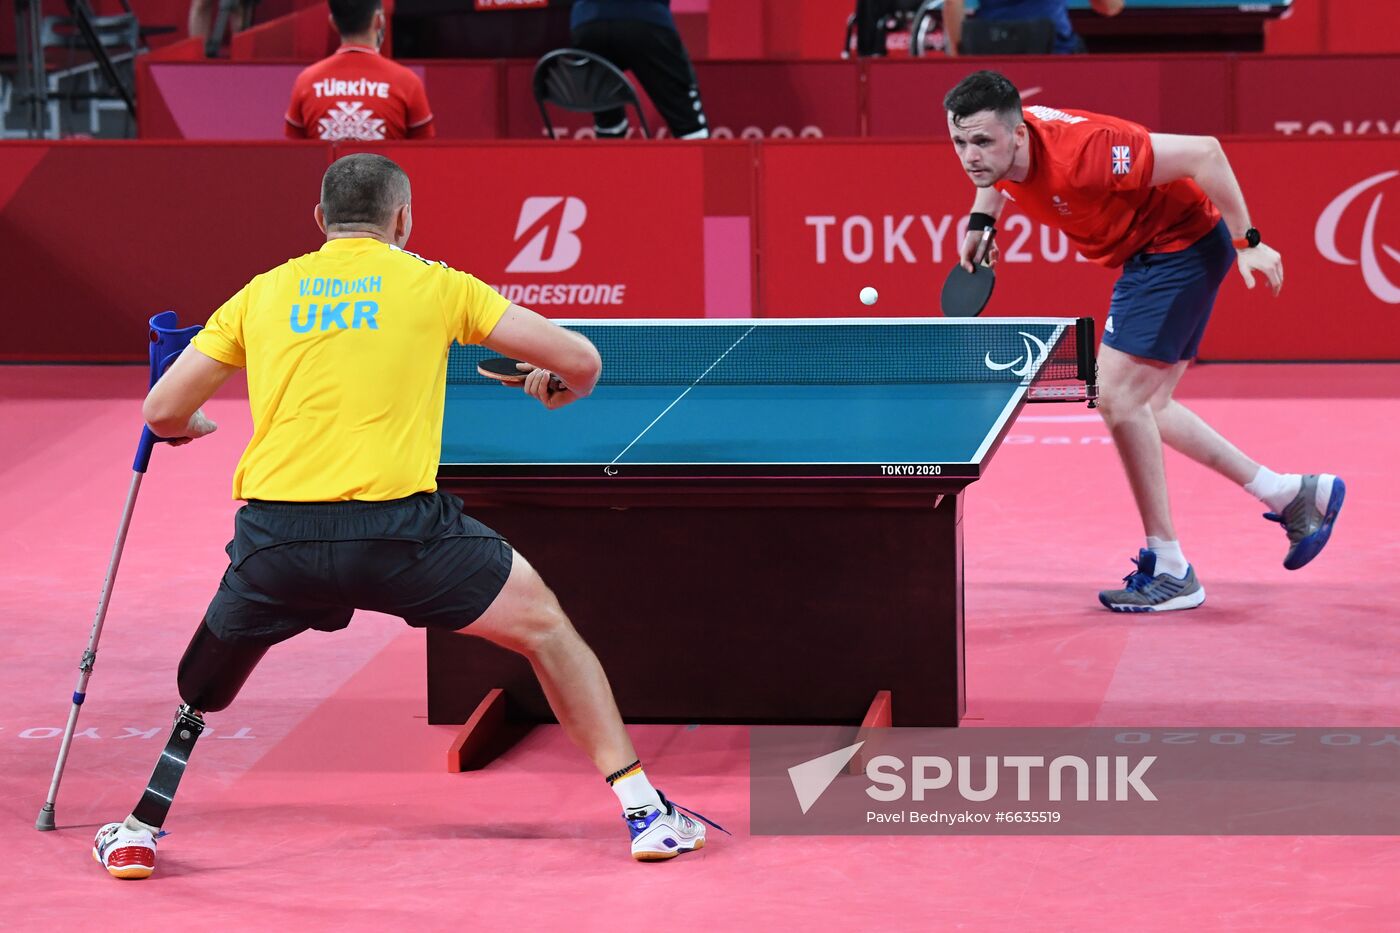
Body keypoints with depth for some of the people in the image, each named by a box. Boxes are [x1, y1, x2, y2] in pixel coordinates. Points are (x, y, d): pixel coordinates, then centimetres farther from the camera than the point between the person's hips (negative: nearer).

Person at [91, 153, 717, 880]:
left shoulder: (263, 293, 17)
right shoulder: (434, 285, 12)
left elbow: (163, 412, 17)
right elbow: (580, 360, 10)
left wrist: (193, 426, 41)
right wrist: (558, 385, 35)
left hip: (275, 533, 2)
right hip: (396, 527, -2)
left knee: (203, 682, 30)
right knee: (544, 626, 18)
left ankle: (135, 834, 31)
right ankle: (642, 808, 14)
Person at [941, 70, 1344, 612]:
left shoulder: (1080, 155, -36)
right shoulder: (996, 148, -11)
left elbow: (1202, 152, -30)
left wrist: (1247, 242, -26)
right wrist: (981, 220, 2)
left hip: (1182, 245, -9)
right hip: (1149, 255, 9)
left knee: (1119, 396, -14)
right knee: (1143, 409, 15)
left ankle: (1170, 571, -5)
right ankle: (1292, 494, 27)